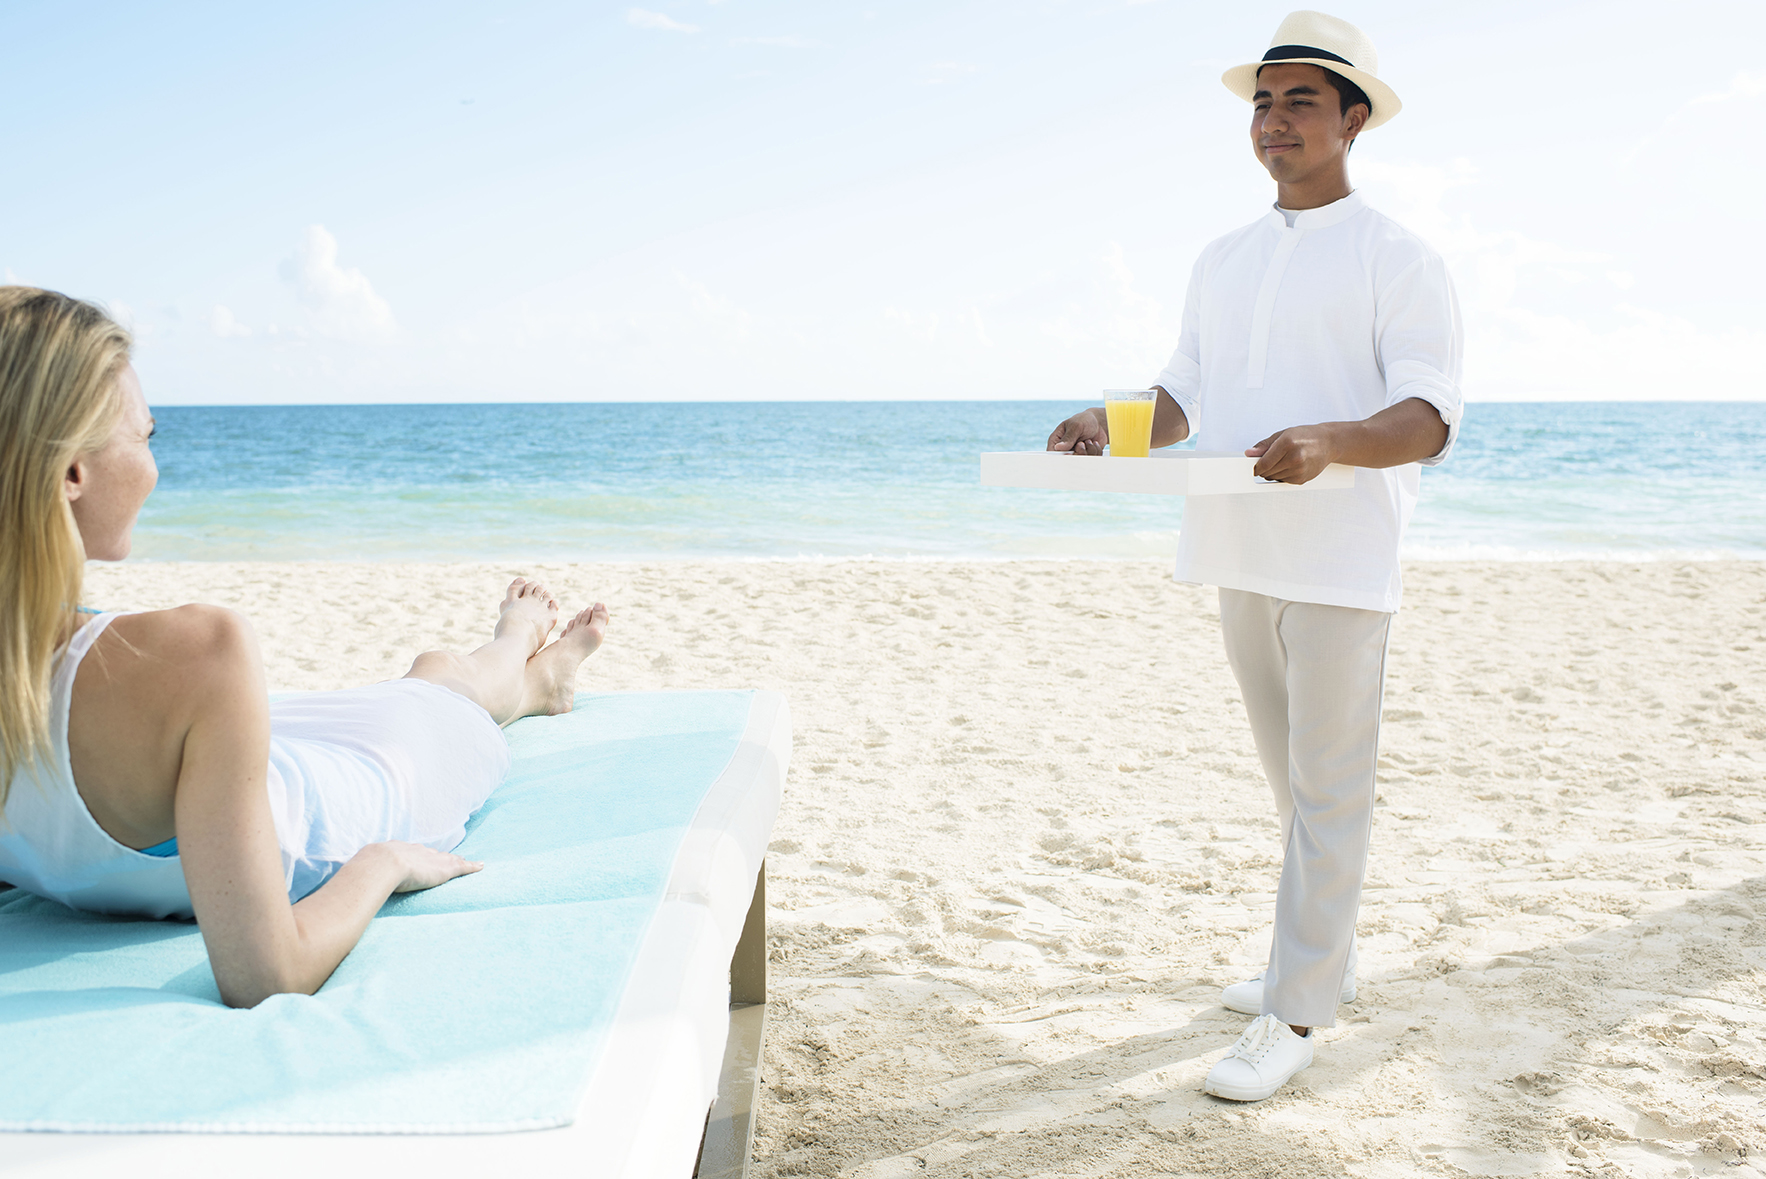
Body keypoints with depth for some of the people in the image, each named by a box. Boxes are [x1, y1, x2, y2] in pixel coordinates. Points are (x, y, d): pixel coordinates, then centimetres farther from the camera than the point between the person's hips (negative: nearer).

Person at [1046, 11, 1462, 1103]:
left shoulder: (1399, 260, -5)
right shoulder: (1223, 262, 14)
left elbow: (1431, 420, -13)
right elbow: (1186, 397, 15)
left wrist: (1329, 440, -32)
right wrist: (1109, 426, -4)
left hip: (1342, 561, -6)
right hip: (1242, 555, 7)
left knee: (1329, 784, -1)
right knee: (1290, 775, 17)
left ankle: (1297, 1015, 6)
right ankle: (1324, 960, 32)